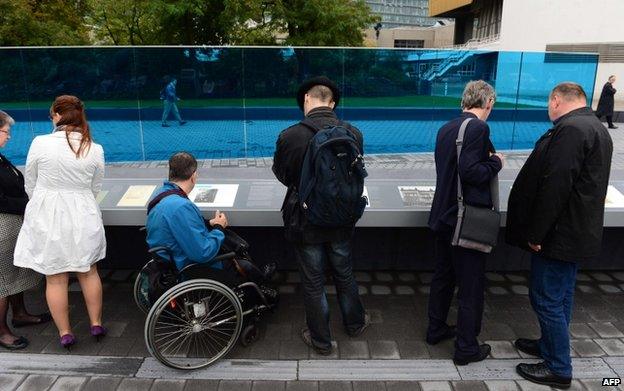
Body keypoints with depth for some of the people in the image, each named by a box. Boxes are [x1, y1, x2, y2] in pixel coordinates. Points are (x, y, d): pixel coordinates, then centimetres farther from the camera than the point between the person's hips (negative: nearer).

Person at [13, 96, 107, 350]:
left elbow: (30, 184, 1)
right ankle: (96, 324, 27)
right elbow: (95, 188, 4)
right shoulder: (95, 149, -6)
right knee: (88, 272, 18)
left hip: (47, 216, -2)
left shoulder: (40, 143, -12)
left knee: (55, 278, 11)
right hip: (83, 216, 2)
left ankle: (65, 333, 21)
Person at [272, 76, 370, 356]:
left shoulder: (290, 136, -21)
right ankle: (354, 323, 45)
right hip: (341, 222, 3)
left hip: (306, 224, -3)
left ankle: (321, 340, 31)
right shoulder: (353, 133, -11)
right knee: (344, 275, 24)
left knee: (313, 283, 14)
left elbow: (282, 175, -4)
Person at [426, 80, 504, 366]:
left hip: (444, 216, 8)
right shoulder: (477, 128, -18)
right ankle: (466, 348, 19)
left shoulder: (446, 128, 8)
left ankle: (436, 329, 35)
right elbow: (470, 172, -25)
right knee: (471, 286, 6)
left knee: (443, 276, 21)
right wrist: (496, 162, -9)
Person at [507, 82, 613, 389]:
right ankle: (550, 345, 37)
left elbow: (554, 188, -28)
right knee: (561, 296, 21)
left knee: (547, 299, 1)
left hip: (559, 235, -10)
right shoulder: (596, 128, 13)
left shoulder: (569, 130, -21)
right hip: (578, 232, 10)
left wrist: (536, 233, -20)